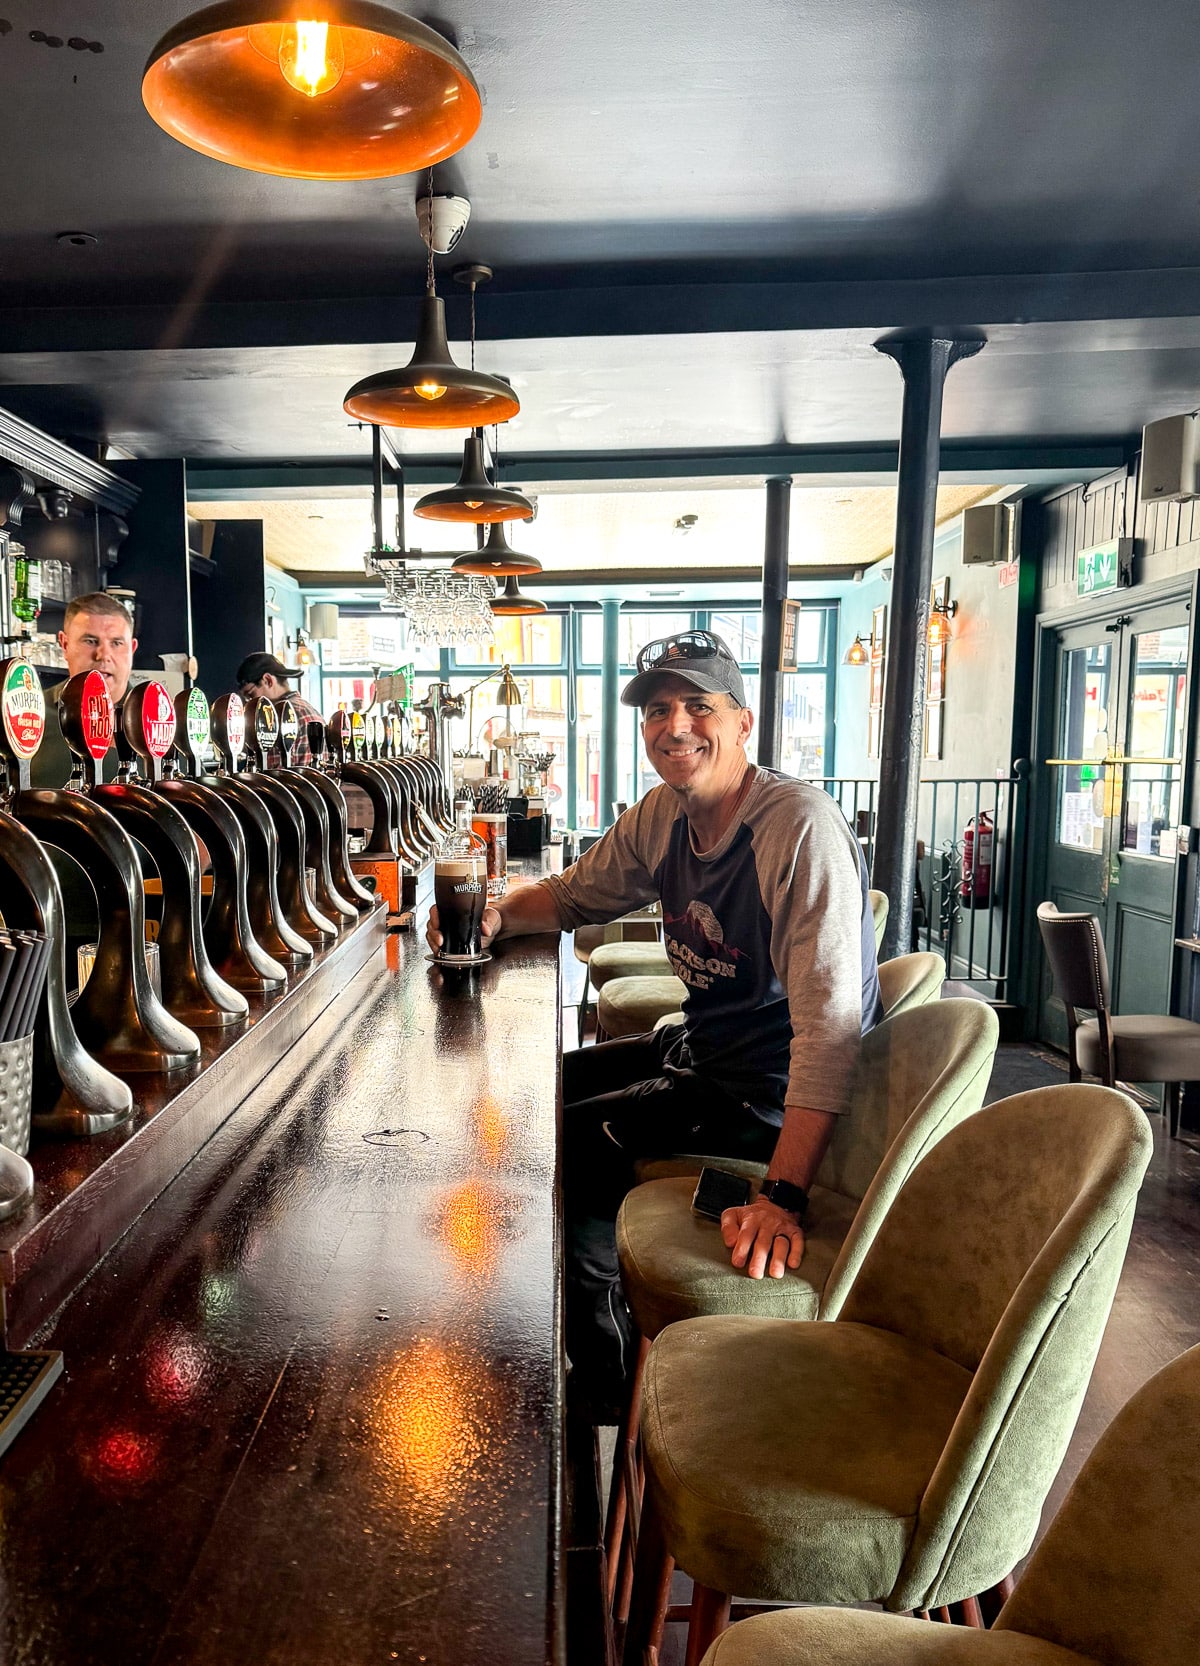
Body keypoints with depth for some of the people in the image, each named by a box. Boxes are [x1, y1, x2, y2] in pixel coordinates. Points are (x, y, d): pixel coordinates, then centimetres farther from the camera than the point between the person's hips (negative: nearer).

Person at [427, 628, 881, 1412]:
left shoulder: (800, 826, -27)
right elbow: (575, 894, 16)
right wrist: (497, 913, -6)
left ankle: (612, 1401, 15)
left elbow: (830, 1020, -32)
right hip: (700, 1046, 9)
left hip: (770, 1088, -9)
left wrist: (783, 1198, -37)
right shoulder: (662, 814, 0)